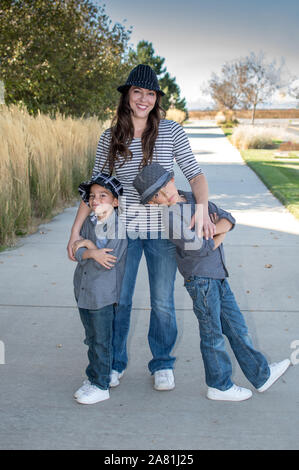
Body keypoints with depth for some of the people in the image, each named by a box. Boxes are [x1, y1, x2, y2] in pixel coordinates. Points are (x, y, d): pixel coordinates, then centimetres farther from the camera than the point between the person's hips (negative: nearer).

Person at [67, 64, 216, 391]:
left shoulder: (171, 132, -2)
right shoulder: (110, 138, 3)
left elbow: (195, 175, -5)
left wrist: (202, 208, -23)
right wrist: (76, 229, 2)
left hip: (161, 229, -1)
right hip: (123, 227, 1)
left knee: (162, 302, 7)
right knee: (117, 299, 7)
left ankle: (162, 365, 27)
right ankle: (115, 363, 28)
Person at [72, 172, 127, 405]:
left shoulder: (118, 226, -13)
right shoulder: (88, 223, 8)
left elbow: (110, 259, -20)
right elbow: (77, 252, 0)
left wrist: (87, 245, -10)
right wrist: (93, 253, -20)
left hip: (104, 293, -7)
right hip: (83, 290, 7)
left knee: (102, 341, 2)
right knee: (92, 339, 18)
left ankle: (101, 386, 14)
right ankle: (93, 378, 31)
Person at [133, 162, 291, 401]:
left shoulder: (194, 199, 8)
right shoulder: (170, 215, -17)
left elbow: (228, 218, 6)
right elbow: (200, 248, -22)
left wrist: (217, 227, -14)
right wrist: (220, 237, -4)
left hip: (217, 276, 8)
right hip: (201, 279, -8)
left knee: (237, 326, 17)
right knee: (213, 334, 5)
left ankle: (261, 374, 30)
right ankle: (219, 386, 23)